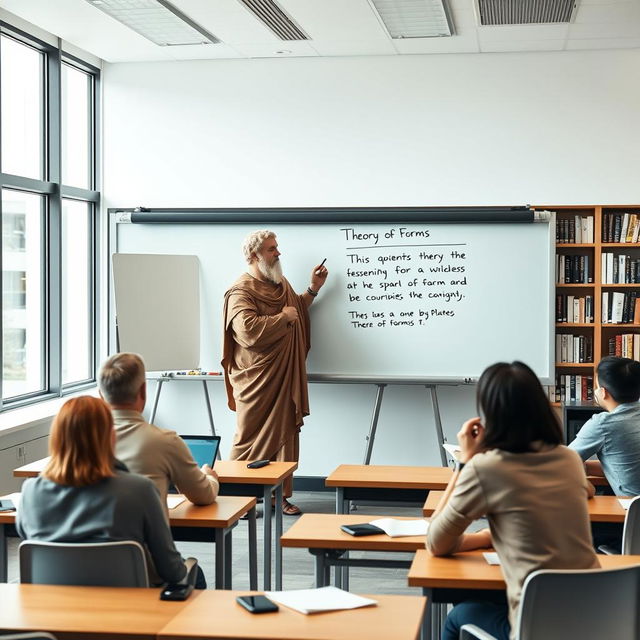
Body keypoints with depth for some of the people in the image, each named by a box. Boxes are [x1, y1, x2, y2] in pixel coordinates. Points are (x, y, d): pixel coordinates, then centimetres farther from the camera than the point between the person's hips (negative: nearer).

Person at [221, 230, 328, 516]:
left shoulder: (280, 284, 13)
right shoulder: (241, 292, -14)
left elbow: (296, 310, 32)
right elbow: (248, 330, -30)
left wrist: (313, 289, 19)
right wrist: (284, 317, -19)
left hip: (284, 378, 8)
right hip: (257, 381, -8)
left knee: (284, 436, 9)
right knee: (252, 438, 0)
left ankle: (280, 495, 17)